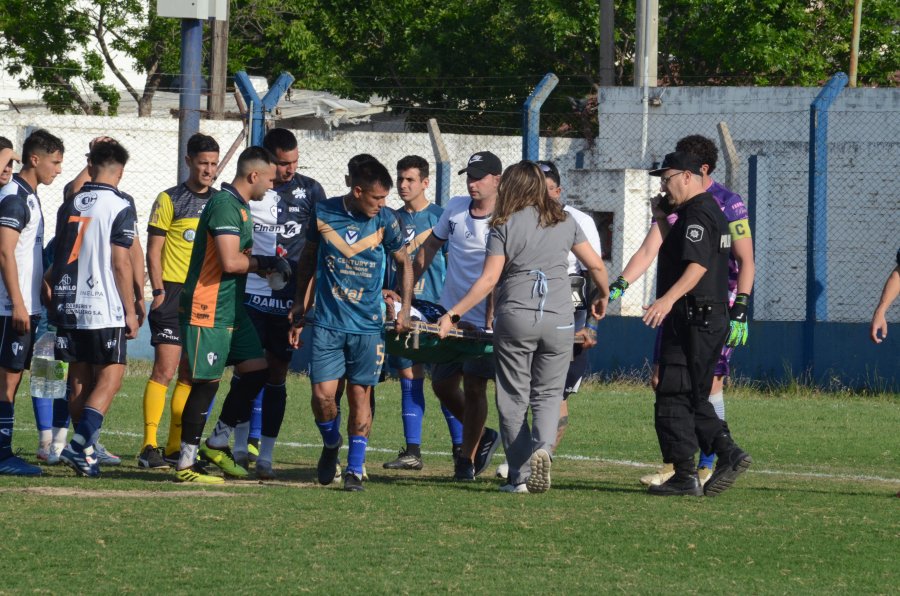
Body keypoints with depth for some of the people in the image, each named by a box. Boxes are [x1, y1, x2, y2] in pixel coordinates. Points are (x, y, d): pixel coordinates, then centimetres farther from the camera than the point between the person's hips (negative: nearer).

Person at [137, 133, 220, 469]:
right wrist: (158, 291, -13)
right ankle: (149, 446, -11)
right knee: (165, 369, -12)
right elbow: (153, 251, -3)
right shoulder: (169, 200, -2)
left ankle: (175, 447, 13)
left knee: (191, 375, 7)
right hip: (174, 293, -5)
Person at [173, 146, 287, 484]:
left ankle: (217, 443, 17)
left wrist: (270, 266, 9)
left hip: (232, 310, 10)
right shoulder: (225, 205, -17)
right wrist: (266, 264, -10)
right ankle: (185, 465, 0)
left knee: (256, 370, 8)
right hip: (208, 312, -10)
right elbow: (230, 262, -24)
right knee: (206, 383, -6)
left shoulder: (240, 207, 16)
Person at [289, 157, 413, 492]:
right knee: (323, 394, -7)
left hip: (368, 325, 0)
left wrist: (405, 309, 6)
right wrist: (299, 306, 14)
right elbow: (308, 258, 12)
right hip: (327, 323, 0)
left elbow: (403, 263, 12)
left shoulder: (385, 221, -3)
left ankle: (355, 469, 10)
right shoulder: (322, 214, -3)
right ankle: (331, 444, 23)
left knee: (360, 395, 0)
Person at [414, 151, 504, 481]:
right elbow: (430, 247, 18)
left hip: (483, 320, -6)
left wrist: (491, 319, -24)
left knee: (473, 386, -4)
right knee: (442, 384, 8)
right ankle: (482, 436, 28)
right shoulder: (455, 208, 5)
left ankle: (467, 458, 7)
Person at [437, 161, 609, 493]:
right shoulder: (564, 222, 8)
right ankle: (542, 447, -19)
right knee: (548, 394, 10)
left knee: (514, 398, 8)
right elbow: (596, 266, 9)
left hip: (515, 317, -2)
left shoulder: (505, 226, 0)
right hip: (559, 318, 2)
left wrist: (453, 314, -3)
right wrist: (602, 298, 28)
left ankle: (520, 476, 6)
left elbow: (489, 280, -7)